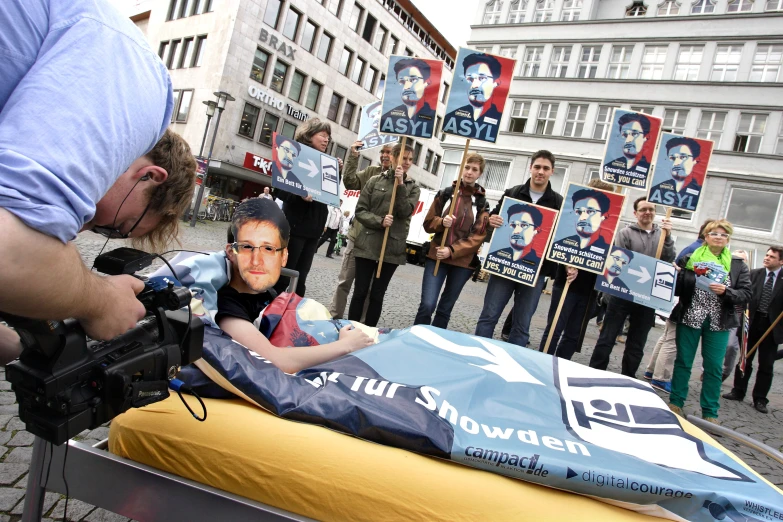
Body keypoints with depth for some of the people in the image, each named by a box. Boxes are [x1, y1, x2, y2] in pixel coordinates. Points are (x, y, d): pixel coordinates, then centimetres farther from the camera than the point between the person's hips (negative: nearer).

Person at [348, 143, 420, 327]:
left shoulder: (413, 187, 8)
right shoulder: (375, 180, 4)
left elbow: (405, 212, -8)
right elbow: (360, 211, -1)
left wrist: (400, 184, -13)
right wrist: (380, 221, -17)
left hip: (392, 248, 1)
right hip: (368, 245, -1)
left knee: (377, 295, 8)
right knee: (360, 292, 4)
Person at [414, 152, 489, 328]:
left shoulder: (482, 203, 2)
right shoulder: (445, 194, 6)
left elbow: (478, 236, -4)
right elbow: (428, 223, 7)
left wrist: (452, 251, -15)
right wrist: (441, 222, -16)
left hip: (463, 262, 0)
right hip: (436, 256, 0)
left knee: (445, 309, 10)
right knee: (427, 305, -11)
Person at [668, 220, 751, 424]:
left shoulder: (738, 266, 6)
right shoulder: (690, 259, 3)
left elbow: (745, 295, 0)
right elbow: (677, 289, 2)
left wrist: (725, 291, -18)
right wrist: (676, 275, -18)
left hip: (718, 323, 1)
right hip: (689, 319, -1)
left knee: (714, 367, 4)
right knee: (683, 362, 7)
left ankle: (710, 413, 16)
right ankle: (675, 403, 20)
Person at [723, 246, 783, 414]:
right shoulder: (754, 274, 2)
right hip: (752, 322, 1)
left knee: (766, 365, 7)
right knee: (745, 360, 11)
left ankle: (760, 399, 17)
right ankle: (738, 391, 23)